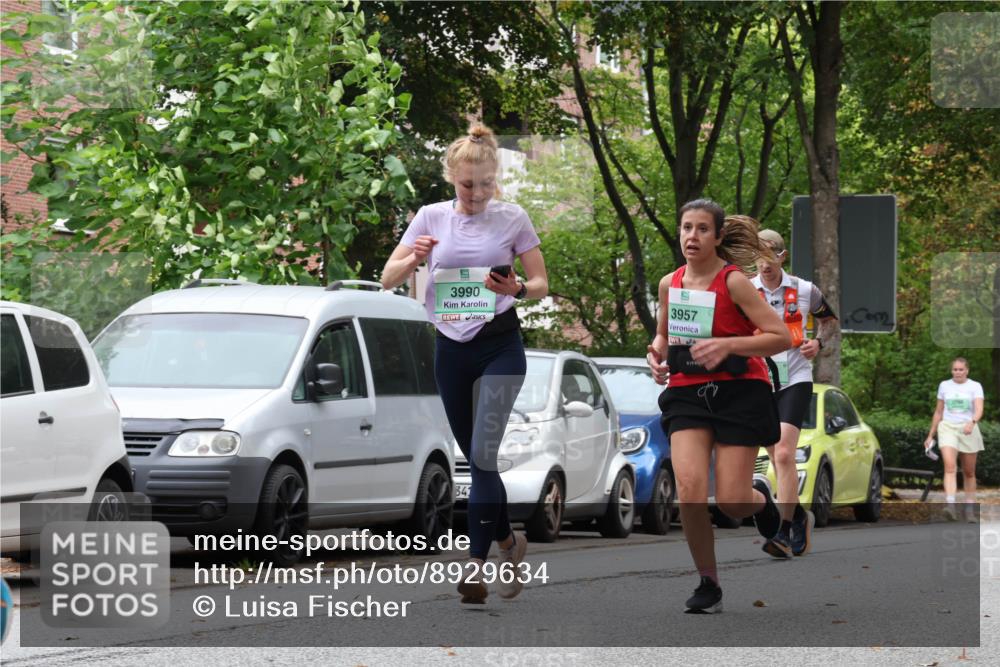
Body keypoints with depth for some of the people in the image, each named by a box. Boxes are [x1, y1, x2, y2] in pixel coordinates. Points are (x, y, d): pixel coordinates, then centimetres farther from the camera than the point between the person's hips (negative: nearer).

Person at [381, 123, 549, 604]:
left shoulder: (512, 218, -2)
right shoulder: (431, 218, 3)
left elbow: (541, 284, 2)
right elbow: (388, 279, 4)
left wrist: (519, 289, -21)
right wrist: (414, 259, -18)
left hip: (500, 346, -3)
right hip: (452, 348, 3)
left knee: (483, 455, -16)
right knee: (476, 459, 10)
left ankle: (476, 564, -15)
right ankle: (507, 540, 31)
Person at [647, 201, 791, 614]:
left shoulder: (733, 281, -10)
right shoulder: (670, 284, 6)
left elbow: (781, 337, -14)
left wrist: (727, 345, -25)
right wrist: (658, 354, 2)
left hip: (738, 393, -4)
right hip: (687, 393, 4)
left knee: (732, 503, -7)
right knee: (689, 488, -18)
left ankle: (759, 494, 34)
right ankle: (708, 584, 0)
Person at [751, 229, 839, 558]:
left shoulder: (805, 290, 0)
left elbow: (829, 318, 18)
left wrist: (818, 342, -1)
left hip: (795, 379, -3)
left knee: (784, 454, -18)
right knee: (778, 460, 9)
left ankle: (784, 534, -20)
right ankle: (799, 517, 32)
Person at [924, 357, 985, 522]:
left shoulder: (975, 387, -1)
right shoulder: (944, 386, 9)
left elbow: (979, 409, -16)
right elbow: (938, 412, 17)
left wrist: (972, 422, -36)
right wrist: (930, 435, 16)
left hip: (968, 430, -1)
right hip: (948, 428, 1)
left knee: (969, 472, 7)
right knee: (949, 466, -21)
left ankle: (970, 510, 19)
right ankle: (950, 505, -34)